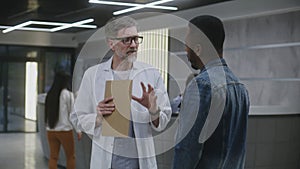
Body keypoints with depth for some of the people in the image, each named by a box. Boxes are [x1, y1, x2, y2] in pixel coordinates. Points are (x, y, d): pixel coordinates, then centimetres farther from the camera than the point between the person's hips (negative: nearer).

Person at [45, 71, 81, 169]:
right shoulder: (67, 94, -9)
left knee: (53, 157, 7)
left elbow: (47, 113, 6)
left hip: (51, 130, 5)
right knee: (70, 156, 8)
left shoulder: (50, 94, 5)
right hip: (65, 130, -4)